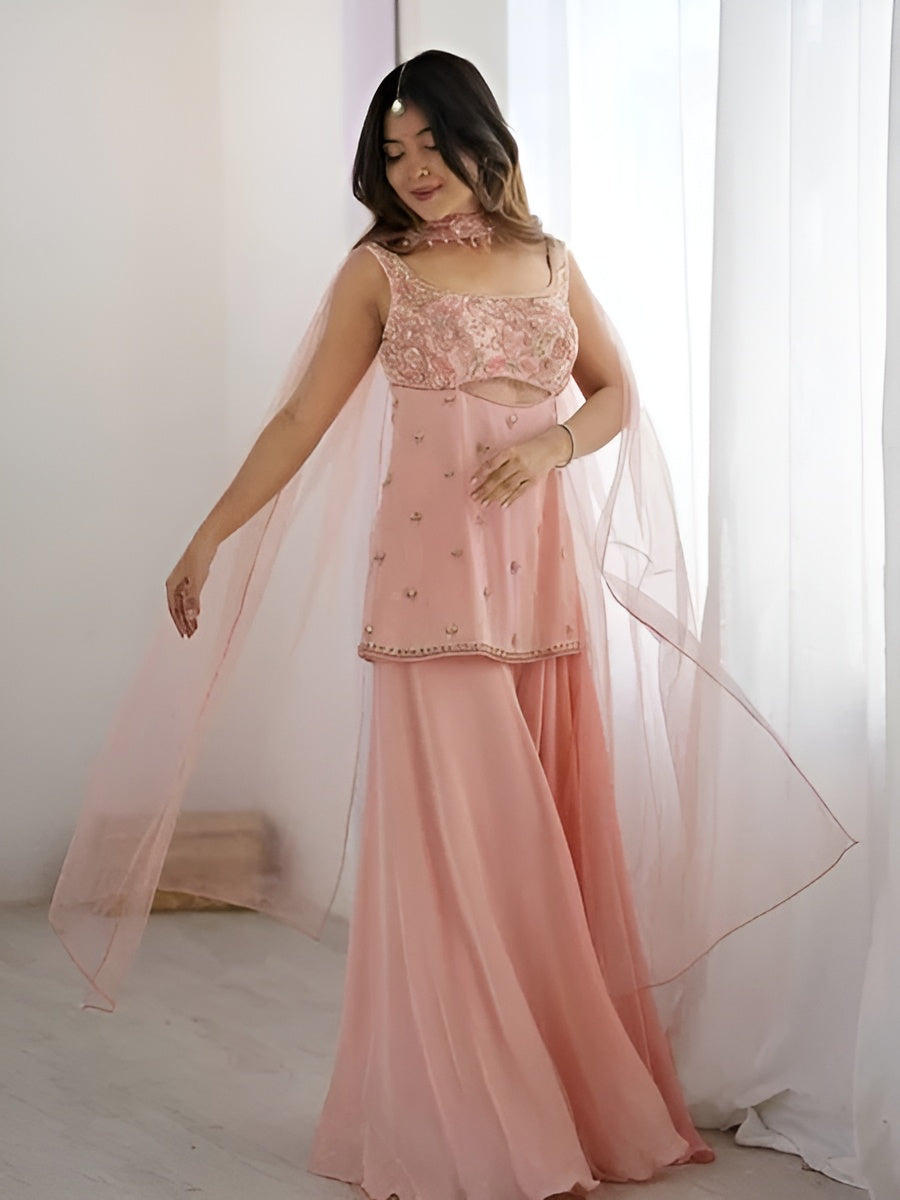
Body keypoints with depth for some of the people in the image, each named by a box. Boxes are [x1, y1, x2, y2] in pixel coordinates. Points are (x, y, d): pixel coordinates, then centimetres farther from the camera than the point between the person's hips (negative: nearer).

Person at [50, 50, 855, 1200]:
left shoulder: (550, 263, 13)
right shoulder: (379, 271, 3)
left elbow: (615, 392, 17)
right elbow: (301, 420, 1)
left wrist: (552, 445, -4)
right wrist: (210, 539, -4)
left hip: (545, 577, 4)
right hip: (434, 577, -3)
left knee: (556, 844, 6)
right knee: (456, 846, -4)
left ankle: (575, 1095, 19)